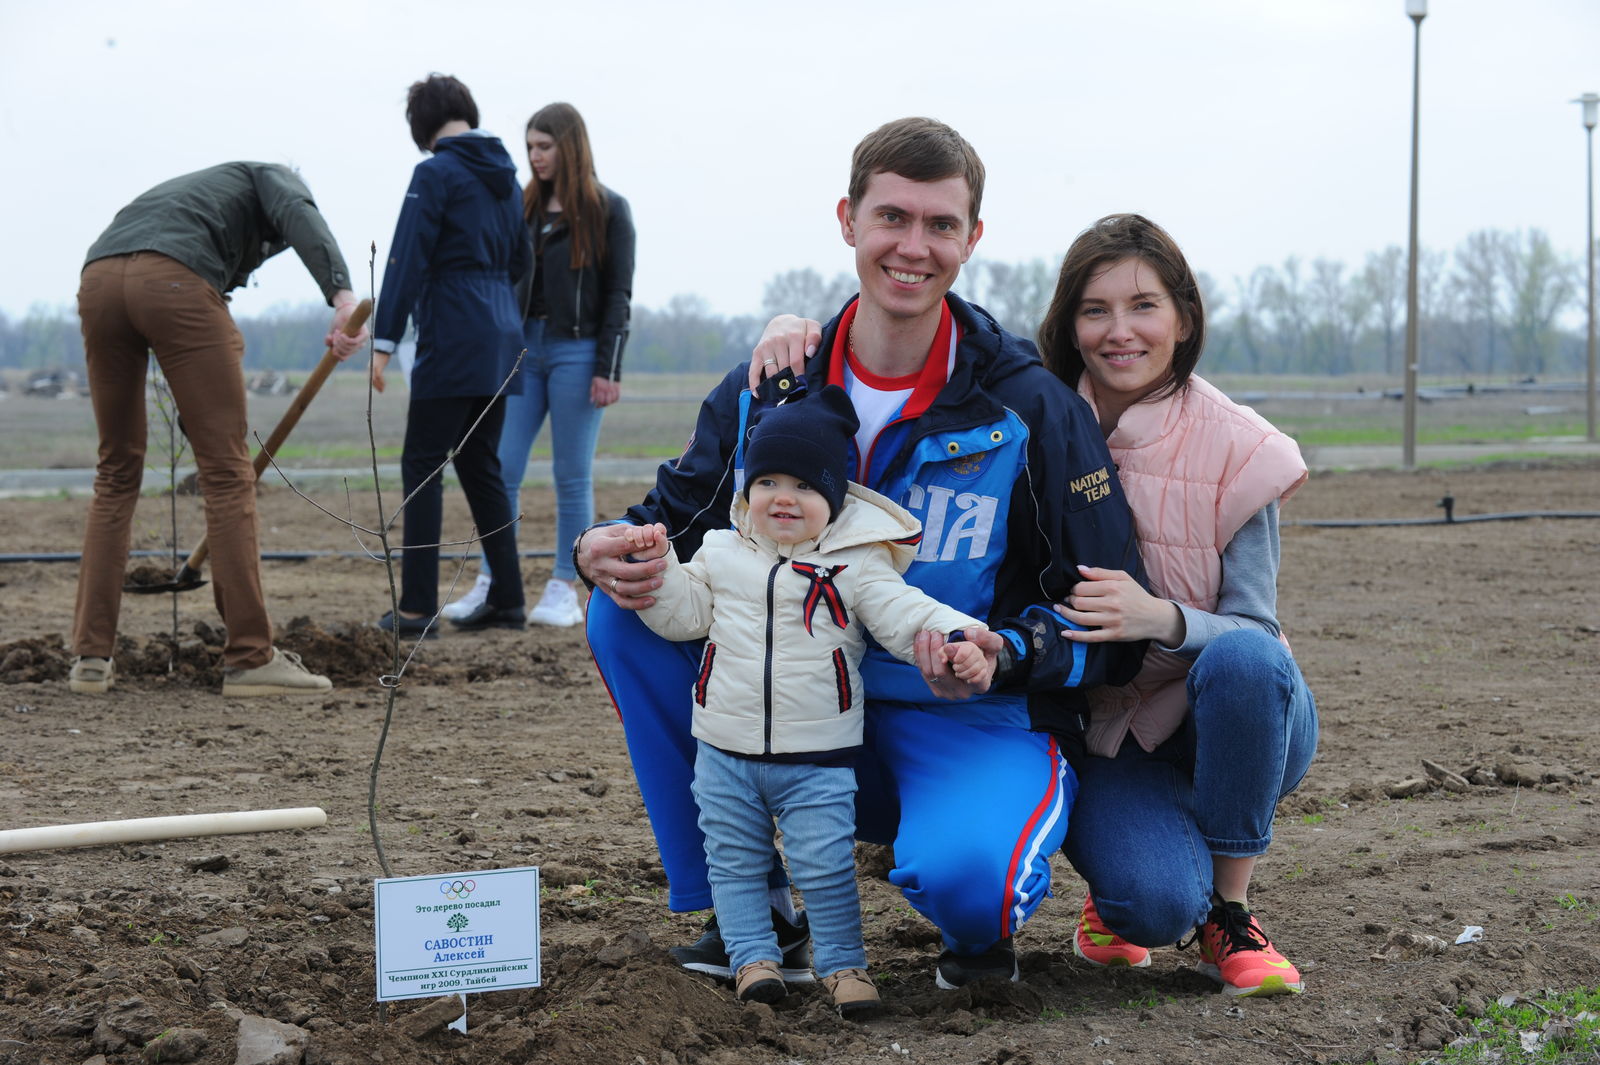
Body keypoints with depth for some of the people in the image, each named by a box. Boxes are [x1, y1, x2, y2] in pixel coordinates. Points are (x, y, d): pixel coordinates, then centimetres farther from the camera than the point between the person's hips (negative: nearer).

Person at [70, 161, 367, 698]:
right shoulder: (271, 176, 28)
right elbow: (300, 216, -3)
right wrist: (342, 296, -17)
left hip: (98, 277, 7)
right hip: (174, 279, -6)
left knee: (116, 472, 18)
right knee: (227, 471, 0)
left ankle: (91, 658, 16)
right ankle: (250, 658, 2)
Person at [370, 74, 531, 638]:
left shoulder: (436, 173, -9)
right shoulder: (504, 175, 13)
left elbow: (407, 259, -13)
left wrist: (384, 340, -14)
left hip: (452, 342, -7)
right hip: (500, 341, 7)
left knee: (422, 465, -3)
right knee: (480, 465, 15)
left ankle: (417, 607, -5)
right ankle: (506, 599, 15)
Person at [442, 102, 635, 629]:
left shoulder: (607, 210, -1)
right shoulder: (523, 206, 11)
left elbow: (618, 293, -4)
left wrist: (609, 368, -11)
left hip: (577, 350, -4)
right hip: (523, 347, 4)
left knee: (572, 476, 1)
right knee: (502, 469, -1)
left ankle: (565, 590, 8)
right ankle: (490, 584, 5)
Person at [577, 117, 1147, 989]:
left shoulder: (1031, 410, -10)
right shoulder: (768, 390, 0)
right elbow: (672, 523, 7)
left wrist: (1005, 653, -28)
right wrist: (607, 552, -18)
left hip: (976, 726, -4)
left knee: (959, 876, -37)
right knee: (628, 610, -13)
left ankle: (981, 923, 7)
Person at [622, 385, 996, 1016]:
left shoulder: (854, 564, -5)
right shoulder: (722, 554, 7)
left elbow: (905, 615, -12)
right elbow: (683, 614, 12)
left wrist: (959, 638, -30)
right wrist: (657, 565, -3)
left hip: (818, 757, -3)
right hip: (725, 751, 3)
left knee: (825, 866, 0)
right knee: (735, 862, 9)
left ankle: (842, 962, 14)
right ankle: (753, 957, 20)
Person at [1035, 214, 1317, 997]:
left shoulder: (1233, 452, -12)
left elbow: (1254, 633, -14)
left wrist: (1162, 619, -37)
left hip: (1226, 726, 0)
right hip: (1106, 731, 0)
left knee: (1243, 657, -36)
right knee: (1155, 905, -29)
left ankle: (1230, 916, -15)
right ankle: (1118, 885, 11)